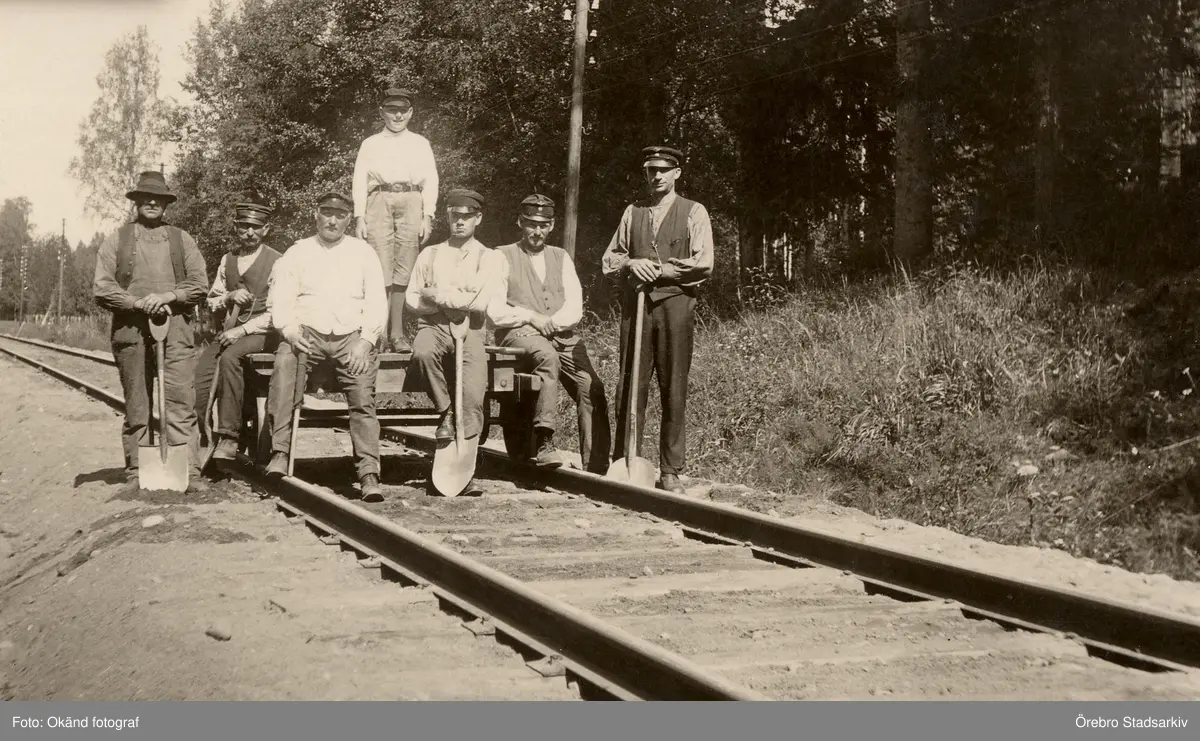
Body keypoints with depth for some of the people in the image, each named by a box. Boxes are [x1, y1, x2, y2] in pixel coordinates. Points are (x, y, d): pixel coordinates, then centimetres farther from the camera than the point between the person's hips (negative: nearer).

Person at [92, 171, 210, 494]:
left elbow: (199, 283, 6)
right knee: (136, 407, 4)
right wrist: (139, 303, -11)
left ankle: (189, 473, -8)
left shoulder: (182, 239, 14)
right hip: (131, 330, 0)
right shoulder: (117, 239, 12)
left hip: (176, 329, 0)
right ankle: (135, 474, 9)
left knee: (181, 403, -8)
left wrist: (167, 296, -11)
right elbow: (101, 288, 3)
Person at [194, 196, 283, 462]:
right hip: (231, 331, 6)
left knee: (229, 358, -35)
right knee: (198, 372, -20)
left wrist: (243, 330, -17)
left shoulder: (276, 262, -1)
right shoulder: (227, 260, 17)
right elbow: (211, 303, 20)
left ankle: (229, 437, -33)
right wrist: (230, 297, -2)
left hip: (262, 332, -6)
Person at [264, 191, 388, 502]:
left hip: (351, 336, 0)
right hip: (307, 333, 0)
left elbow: (377, 302, 8)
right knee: (284, 364, -32)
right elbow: (279, 300, 6)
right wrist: (290, 331, -14)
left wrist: (365, 340, -8)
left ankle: (369, 473, -24)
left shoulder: (363, 253, 16)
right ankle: (279, 454, -33)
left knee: (362, 395, -22)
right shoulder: (297, 253, 16)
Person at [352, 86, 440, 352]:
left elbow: (430, 181, 11)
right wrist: (360, 218, 0)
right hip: (379, 201, 0)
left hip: (411, 203, 0)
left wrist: (427, 217, -1)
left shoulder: (420, 143, 19)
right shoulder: (370, 144, 19)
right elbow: (359, 181, 12)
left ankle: (397, 333, -5)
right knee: (380, 271, -10)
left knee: (404, 271, -6)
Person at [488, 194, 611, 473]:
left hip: (562, 335, 4)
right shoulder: (503, 256, 10)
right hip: (519, 334, -4)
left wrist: (552, 321, -9)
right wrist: (531, 317, -10)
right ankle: (543, 442, -42)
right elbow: (495, 311, 0)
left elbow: (575, 306, 10)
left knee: (592, 388, -18)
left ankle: (597, 469, -17)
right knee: (548, 356, -38)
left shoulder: (561, 257, 22)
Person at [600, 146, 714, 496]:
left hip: (675, 303, -3)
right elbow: (609, 259, 17)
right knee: (630, 386, 0)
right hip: (634, 303, 3)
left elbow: (703, 264, -5)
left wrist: (660, 270, -8)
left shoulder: (693, 212, 6)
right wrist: (630, 264, -4)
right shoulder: (632, 211, 18)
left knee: (674, 390, -3)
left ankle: (670, 472, 2)